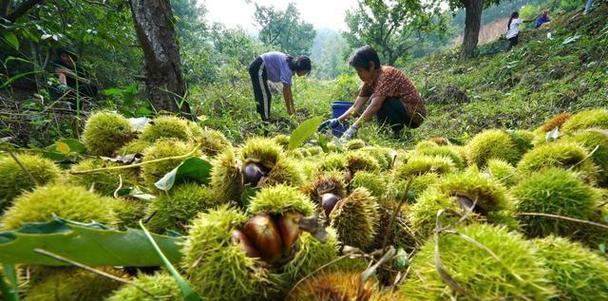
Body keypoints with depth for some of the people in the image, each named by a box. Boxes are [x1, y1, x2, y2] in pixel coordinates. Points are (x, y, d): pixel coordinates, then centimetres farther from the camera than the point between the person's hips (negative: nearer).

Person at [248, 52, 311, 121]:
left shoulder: (291, 67, 5)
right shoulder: (287, 67, -23)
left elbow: (288, 89, 9)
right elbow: (285, 90, -24)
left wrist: (292, 107, 10)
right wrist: (288, 109, -18)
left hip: (256, 68, 10)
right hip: (258, 68, -10)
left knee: (260, 95, 16)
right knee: (265, 96, -7)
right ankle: (266, 120, 0)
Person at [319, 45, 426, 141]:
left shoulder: (387, 74, -21)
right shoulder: (370, 80, 3)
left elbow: (375, 106, -33)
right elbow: (356, 107, -1)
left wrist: (353, 128, -38)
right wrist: (336, 121, -12)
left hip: (415, 113, -9)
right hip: (402, 110, 9)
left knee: (379, 102, -25)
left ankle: (396, 132, -8)